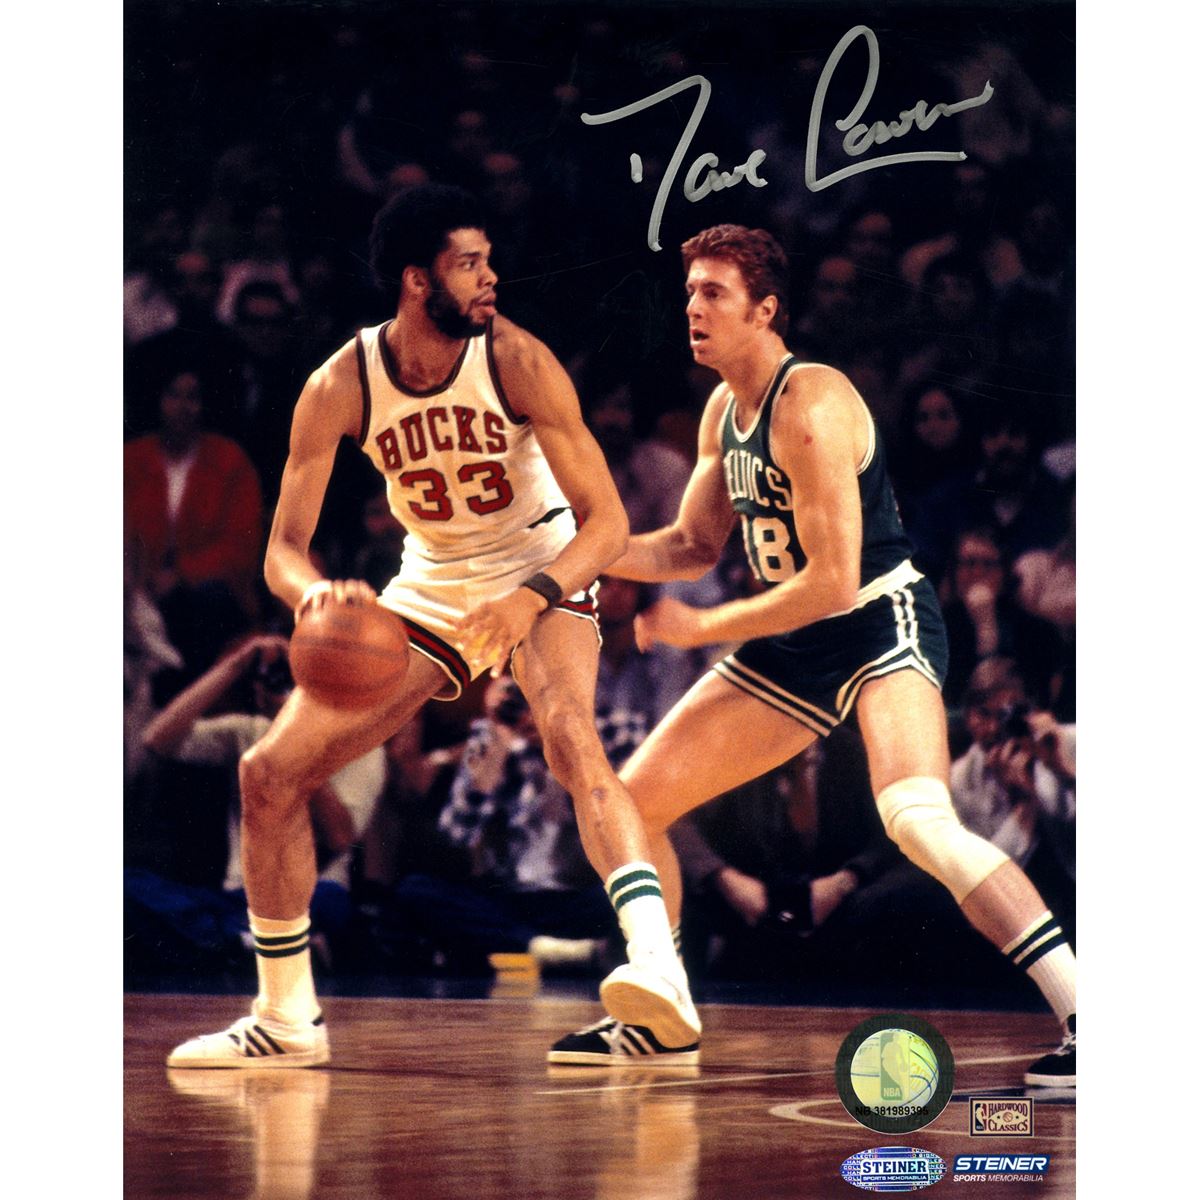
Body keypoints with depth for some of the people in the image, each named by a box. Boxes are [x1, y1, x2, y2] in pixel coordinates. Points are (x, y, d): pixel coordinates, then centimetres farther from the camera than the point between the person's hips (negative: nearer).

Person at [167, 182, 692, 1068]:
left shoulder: (516, 360, -23)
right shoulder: (340, 387, -17)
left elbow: (608, 521, -23)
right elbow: (284, 549, -15)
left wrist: (530, 597, -41)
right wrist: (316, 591, -40)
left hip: (543, 570, -4)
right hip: (431, 586, 4)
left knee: (571, 737, -35)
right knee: (270, 773, -1)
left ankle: (659, 967, -45)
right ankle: (286, 1019, 14)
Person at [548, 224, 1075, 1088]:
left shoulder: (810, 406, -21)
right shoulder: (724, 411, 7)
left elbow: (832, 583, -25)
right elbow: (694, 546, 20)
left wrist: (701, 627, -15)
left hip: (882, 624, -9)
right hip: (797, 651, 9)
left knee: (917, 820, -33)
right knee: (633, 799, 8)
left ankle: (1084, 1020, -33)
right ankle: (657, 1017, 25)